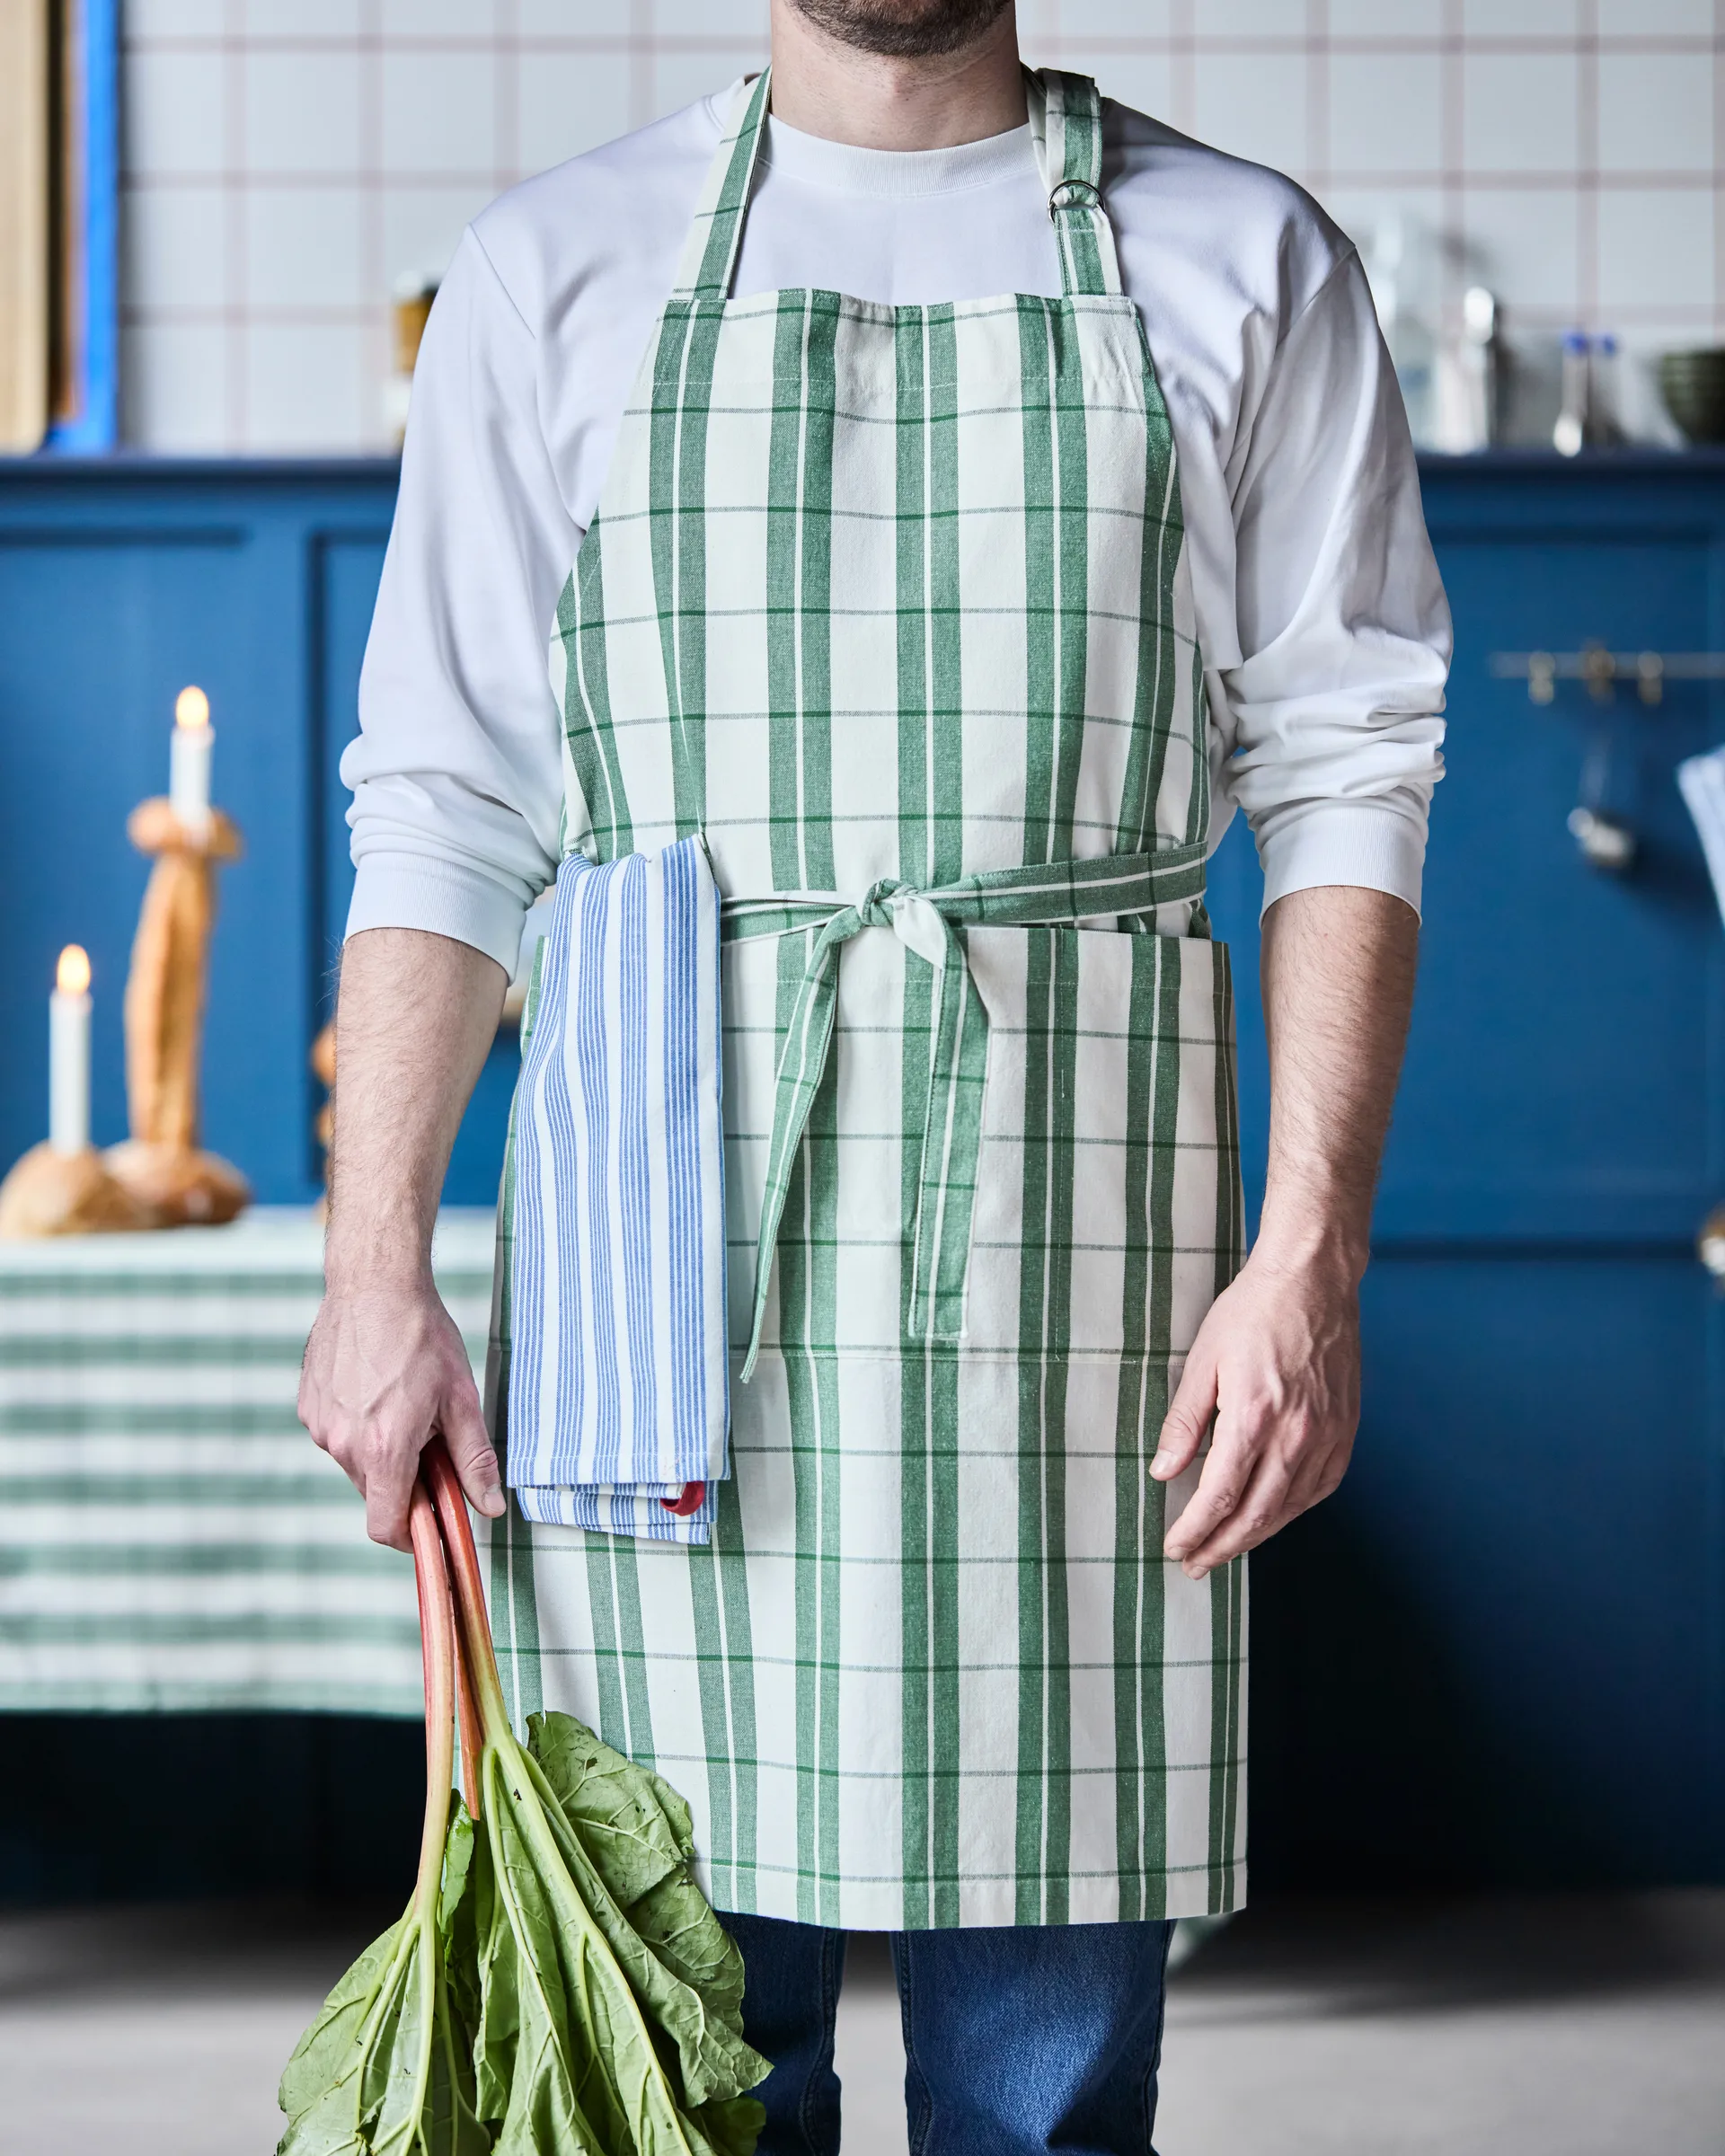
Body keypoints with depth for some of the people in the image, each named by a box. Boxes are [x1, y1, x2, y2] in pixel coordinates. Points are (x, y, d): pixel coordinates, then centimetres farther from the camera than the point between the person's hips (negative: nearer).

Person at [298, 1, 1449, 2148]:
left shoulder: (1245, 264, 8)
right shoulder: (557, 269, 9)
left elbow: (1343, 785, 4)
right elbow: (444, 812, 7)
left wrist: (1312, 1258, -6)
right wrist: (375, 1263, -2)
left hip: (1067, 1256, 0)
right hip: (663, 1255, 0)